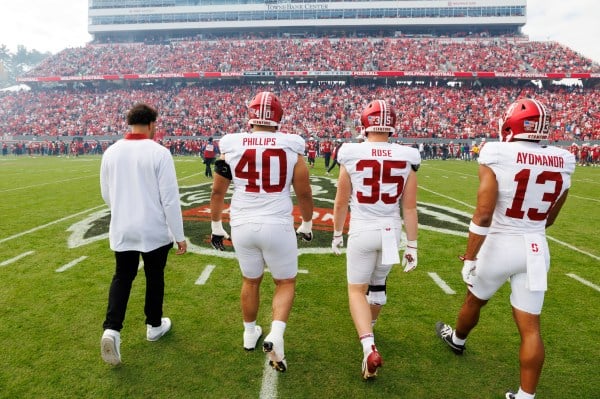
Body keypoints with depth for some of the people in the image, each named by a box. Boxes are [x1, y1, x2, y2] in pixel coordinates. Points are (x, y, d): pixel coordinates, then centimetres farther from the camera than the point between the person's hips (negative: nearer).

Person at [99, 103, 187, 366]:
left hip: (122, 229, 4)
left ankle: (112, 329, 2)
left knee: (122, 277, 16)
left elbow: (107, 195, 10)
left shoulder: (111, 152, 0)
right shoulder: (159, 153, -15)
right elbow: (170, 199, -16)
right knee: (154, 278, 15)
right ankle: (154, 326, 31)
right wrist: (180, 236, -8)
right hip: (154, 230, -3)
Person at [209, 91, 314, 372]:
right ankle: (275, 335, -1)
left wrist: (216, 227, 18)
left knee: (250, 281, 23)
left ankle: (250, 335, 40)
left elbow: (217, 192, 4)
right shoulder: (291, 148, -7)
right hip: (277, 226, -2)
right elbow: (304, 194, 0)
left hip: (242, 226, 3)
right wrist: (306, 225, 17)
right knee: (285, 283, 17)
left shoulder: (232, 147, -2)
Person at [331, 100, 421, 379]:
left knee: (357, 289, 10)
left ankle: (369, 348, -6)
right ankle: (369, 327, 47)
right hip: (391, 230, 3)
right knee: (378, 283, 25)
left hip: (362, 231, -3)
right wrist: (412, 245, 7)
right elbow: (410, 207, -2)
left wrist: (337, 234, 11)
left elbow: (340, 202, -4)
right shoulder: (406, 158, -5)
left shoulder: (351, 155, -11)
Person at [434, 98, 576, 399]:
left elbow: (483, 214, -21)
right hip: (537, 249, 4)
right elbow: (548, 220, 10)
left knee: (474, 300, 24)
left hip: (500, 245, -3)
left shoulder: (498, 158, -17)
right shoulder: (561, 164, 0)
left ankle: (457, 340, 51)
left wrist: (469, 258, -13)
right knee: (530, 326, 9)